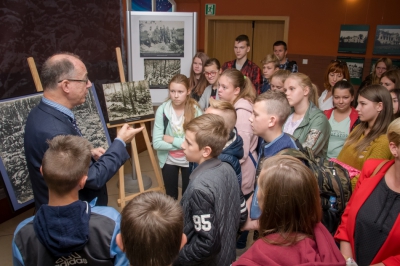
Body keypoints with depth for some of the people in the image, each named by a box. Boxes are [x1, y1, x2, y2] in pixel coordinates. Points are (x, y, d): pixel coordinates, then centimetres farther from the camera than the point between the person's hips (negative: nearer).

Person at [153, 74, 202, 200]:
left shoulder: (196, 110, -18)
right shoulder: (162, 110, -16)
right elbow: (156, 143, -19)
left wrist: (172, 140, -20)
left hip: (189, 161, -1)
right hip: (168, 160, 1)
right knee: (170, 196, 22)